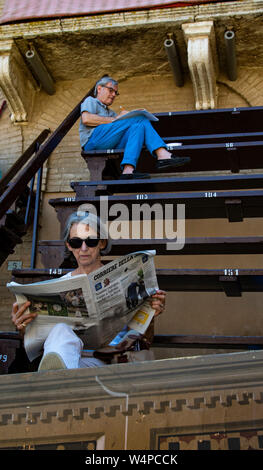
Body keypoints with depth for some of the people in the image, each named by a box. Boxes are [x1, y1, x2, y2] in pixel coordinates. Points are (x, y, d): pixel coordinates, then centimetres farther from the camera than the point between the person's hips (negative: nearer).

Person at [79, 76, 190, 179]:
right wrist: (114, 119, -1)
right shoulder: (91, 101, 21)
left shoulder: (110, 112, 41)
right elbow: (86, 119, -3)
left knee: (140, 125, -18)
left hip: (111, 147, 6)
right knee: (139, 119, -18)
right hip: (94, 139, -6)